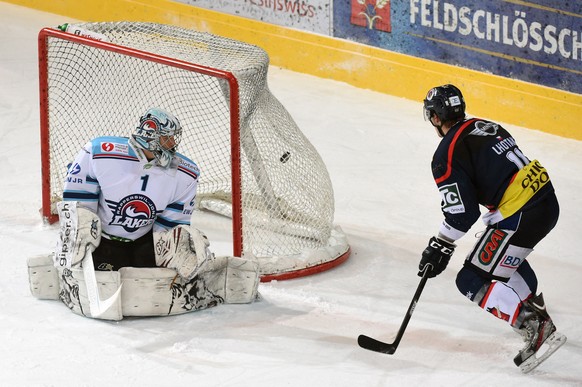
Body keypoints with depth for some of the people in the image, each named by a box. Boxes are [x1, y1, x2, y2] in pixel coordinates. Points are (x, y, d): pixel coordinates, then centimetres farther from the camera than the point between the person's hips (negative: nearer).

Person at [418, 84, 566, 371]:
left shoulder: (447, 154, -8)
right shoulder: (484, 127, 17)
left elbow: (462, 212, -12)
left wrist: (440, 247, 0)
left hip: (520, 216, -9)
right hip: (547, 199, 9)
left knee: (473, 280, 0)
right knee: (508, 255, 37)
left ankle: (536, 329, -10)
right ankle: (538, 311, 45)